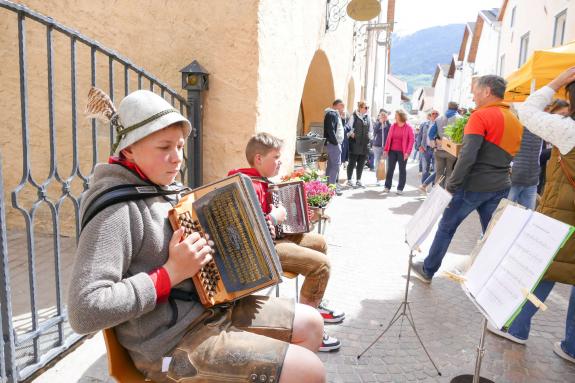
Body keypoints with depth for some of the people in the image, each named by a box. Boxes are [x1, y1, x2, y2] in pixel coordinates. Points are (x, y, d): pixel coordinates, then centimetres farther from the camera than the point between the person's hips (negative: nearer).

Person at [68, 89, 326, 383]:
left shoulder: (163, 188, 7)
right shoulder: (115, 208, -21)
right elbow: (85, 312, -26)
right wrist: (172, 273, -25)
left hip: (210, 308, 9)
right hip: (172, 344, -9)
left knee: (311, 323, 13)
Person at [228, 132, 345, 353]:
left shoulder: (262, 182, 10)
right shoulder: (251, 187, -23)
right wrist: (274, 218, -24)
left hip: (274, 236, 12)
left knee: (319, 242, 23)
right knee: (321, 263, -20)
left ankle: (313, 304, 32)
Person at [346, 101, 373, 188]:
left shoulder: (368, 117, 11)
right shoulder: (354, 116, -4)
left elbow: (371, 129, 19)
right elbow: (348, 127, -6)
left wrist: (370, 135, 4)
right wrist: (351, 134, -14)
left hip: (364, 144, 5)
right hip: (355, 143, -5)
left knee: (361, 163, 11)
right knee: (352, 163, 2)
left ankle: (358, 180, 22)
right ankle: (349, 180, 12)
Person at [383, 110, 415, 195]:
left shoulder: (408, 127, -4)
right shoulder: (393, 126, 7)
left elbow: (412, 140, -7)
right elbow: (389, 138, 9)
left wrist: (407, 152, -15)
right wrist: (386, 149, 3)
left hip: (402, 152, -3)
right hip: (392, 151, 4)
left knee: (402, 170, 4)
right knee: (390, 169, 5)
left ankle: (400, 189, 9)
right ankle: (387, 187, 12)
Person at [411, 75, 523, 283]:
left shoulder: (481, 116, -13)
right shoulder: (515, 121, 12)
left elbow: (468, 156, -21)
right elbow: (509, 155, 16)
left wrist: (452, 185, -16)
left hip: (474, 185, -6)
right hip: (501, 187, 7)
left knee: (446, 227, 8)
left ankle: (427, 270, 21)